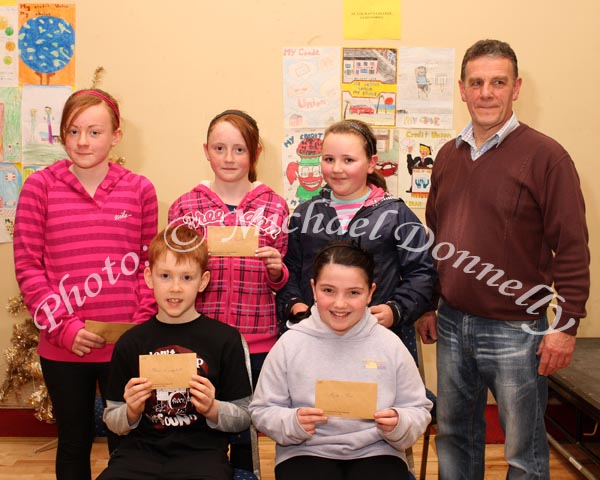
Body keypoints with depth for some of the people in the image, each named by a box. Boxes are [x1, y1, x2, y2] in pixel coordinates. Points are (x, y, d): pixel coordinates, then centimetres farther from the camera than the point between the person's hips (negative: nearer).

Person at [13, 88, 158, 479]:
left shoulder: (139, 189, 1)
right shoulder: (39, 186, -2)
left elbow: (149, 264, 5)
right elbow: (28, 266, -2)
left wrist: (141, 326, -5)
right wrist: (63, 328, -10)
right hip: (62, 348, 0)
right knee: (74, 441, 17)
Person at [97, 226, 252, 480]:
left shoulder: (225, 339, 1)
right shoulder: (131, 342, 7)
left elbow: (243, 418, 6)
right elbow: (112, 420, 14)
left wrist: (213, 409, -13)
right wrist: (131, 413, -7)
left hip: (201, 451, -1)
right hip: (141, 449, 2)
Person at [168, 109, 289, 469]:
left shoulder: (275, 207, 5)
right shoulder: (185, 207, 4)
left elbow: (282, 282, 11)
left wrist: (277, 270, -10)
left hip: (257, 341, 0)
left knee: (246, 430, 9)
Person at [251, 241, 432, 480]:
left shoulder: (390, 344, 2)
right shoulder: (289, 344, -1)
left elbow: (418, 411, 6)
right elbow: (262, 411, 2)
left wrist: (399, 425, -14)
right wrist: (292, 423, -17)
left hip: (375, 452, 2)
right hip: (307, 453, -1)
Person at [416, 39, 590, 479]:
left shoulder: (545, 155, -10)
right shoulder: (449, 155, 9)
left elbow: (572, 248, -11)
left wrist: (567, 323, -13)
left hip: (516, 328, -5)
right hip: (452, 323, 6)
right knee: (454, 434, 19)